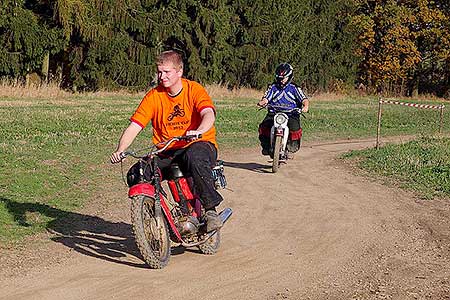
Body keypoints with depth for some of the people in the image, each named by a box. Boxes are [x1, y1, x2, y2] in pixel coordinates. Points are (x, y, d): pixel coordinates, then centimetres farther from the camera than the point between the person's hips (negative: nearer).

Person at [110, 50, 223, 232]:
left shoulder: (194, 89, -5)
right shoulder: (154, 96, 2)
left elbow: (209, 114, -23)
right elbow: (134, 126, -4)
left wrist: (198, 131, -46)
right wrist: (120, 150, -21)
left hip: (200, 144, -3)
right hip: (166, 152, 4)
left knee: (195, 157, -39)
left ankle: (211, 210, -27)